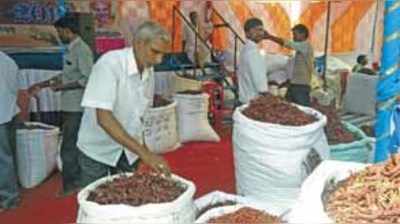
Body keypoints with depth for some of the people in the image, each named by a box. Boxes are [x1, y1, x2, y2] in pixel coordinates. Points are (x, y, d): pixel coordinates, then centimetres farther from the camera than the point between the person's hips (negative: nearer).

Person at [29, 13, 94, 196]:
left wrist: (61, 87, -16)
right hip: (69, 106, 9)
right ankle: (76, 180, 30)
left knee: (68, 148, -3)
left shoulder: (82, 50, -15)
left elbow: (87, 79, -21)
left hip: (76, 107, -9)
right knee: (73, 146, 17)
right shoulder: (71, 49, 13)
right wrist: (42, 85, 20)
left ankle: (69, 186, 9)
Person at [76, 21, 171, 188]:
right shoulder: (110, 63, -22)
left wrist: (144, 154, 4)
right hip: (98, 152, -5)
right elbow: (104, 118, -30)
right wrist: (143, 153, -35)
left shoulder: (149, 72, -3)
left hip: (130, 153, 5)